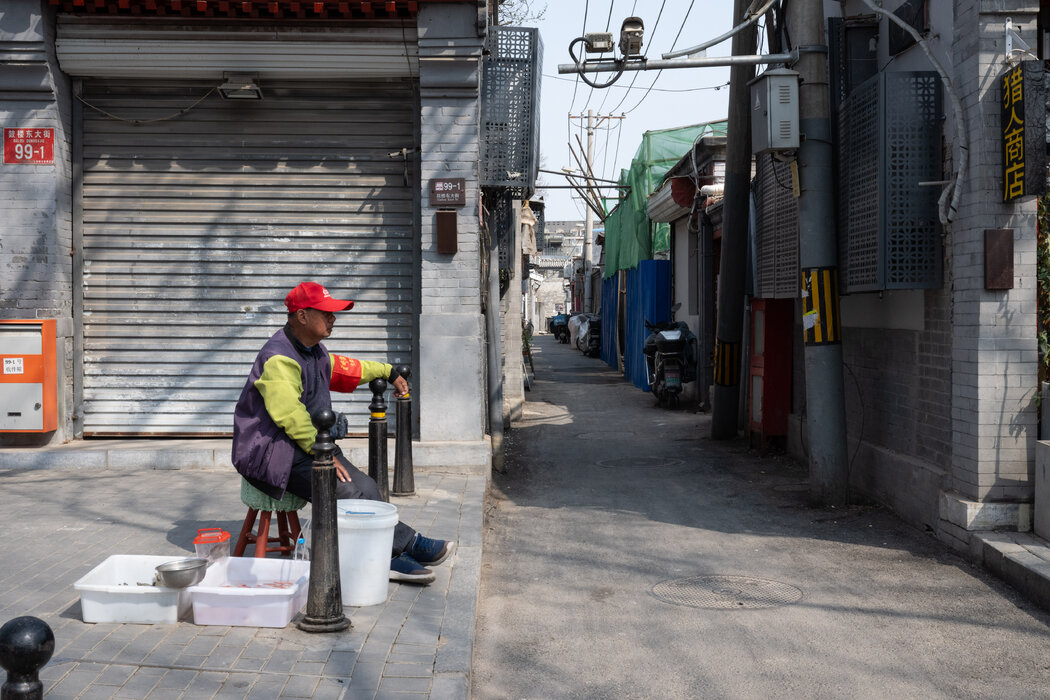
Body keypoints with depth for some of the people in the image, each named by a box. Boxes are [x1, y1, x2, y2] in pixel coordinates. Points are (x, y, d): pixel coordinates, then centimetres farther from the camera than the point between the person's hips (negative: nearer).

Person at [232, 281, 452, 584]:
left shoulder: (315, 351, 13)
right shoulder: (279, 359, -19)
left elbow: (344, 368, 33)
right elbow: (290, 416, -25)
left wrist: (388, 372, 42)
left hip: (313, 445, 10)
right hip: (274, 454, -10)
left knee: (364, 487, -10)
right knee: (347, 492, -23)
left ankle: (388, 557, -12)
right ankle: (406, 544, -12)